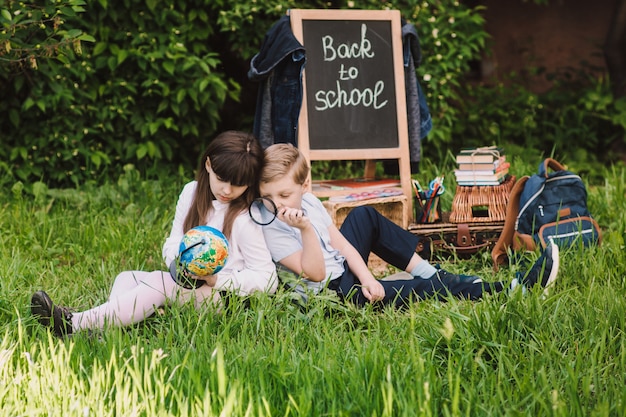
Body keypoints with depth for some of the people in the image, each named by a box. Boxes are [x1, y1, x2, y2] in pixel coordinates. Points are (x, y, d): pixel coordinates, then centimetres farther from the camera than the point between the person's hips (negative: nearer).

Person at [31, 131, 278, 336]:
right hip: (187, 285, 8)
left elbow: (267, 279, -13)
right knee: (126, 278, -7)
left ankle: (76, 325, -44)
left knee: (159, 282, -29)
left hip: (221, 295, -8)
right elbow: (171, 245, 10)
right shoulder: (191, 194, 7)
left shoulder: (245, 220, -11)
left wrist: (216, 279, -22)